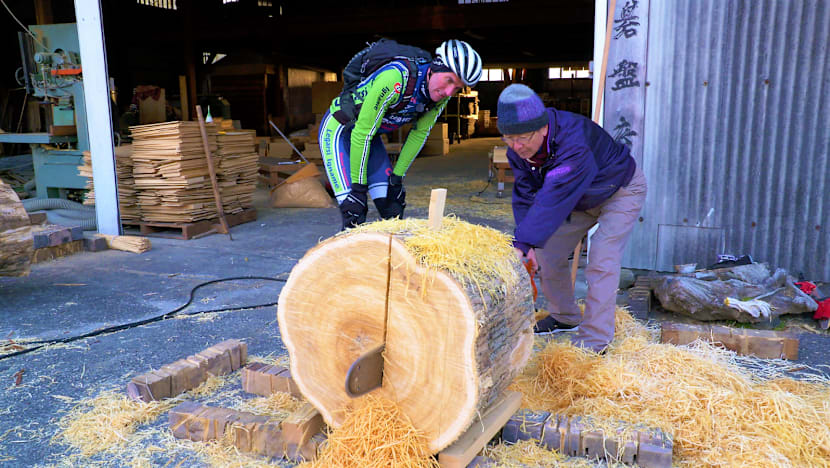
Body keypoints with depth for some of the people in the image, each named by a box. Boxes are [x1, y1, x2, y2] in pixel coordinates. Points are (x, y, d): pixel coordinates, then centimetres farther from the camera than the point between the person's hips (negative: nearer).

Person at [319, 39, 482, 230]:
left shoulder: (441, 96, -14)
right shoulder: (395, 78, -36)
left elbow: (419, 134, -2)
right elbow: (362, 133, -31)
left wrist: (397, 177, -3)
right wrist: (358, 185, -25)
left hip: (371, 135, 6)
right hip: (338, 129, -6)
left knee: (393, 209, -1)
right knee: (354, 214, -16)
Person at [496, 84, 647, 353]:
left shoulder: (573, 142, -43)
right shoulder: (517, 149, -19)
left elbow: (553, 199, -51)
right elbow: (525, 196, -19)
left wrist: (523, 244, -57)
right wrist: (527, 244, -32)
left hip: (621, 192, -7)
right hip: (580, 198, 7)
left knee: (601, 262, -20)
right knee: (546, 253, 3)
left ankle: (593, 343, -11)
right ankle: (566, 318, 24)